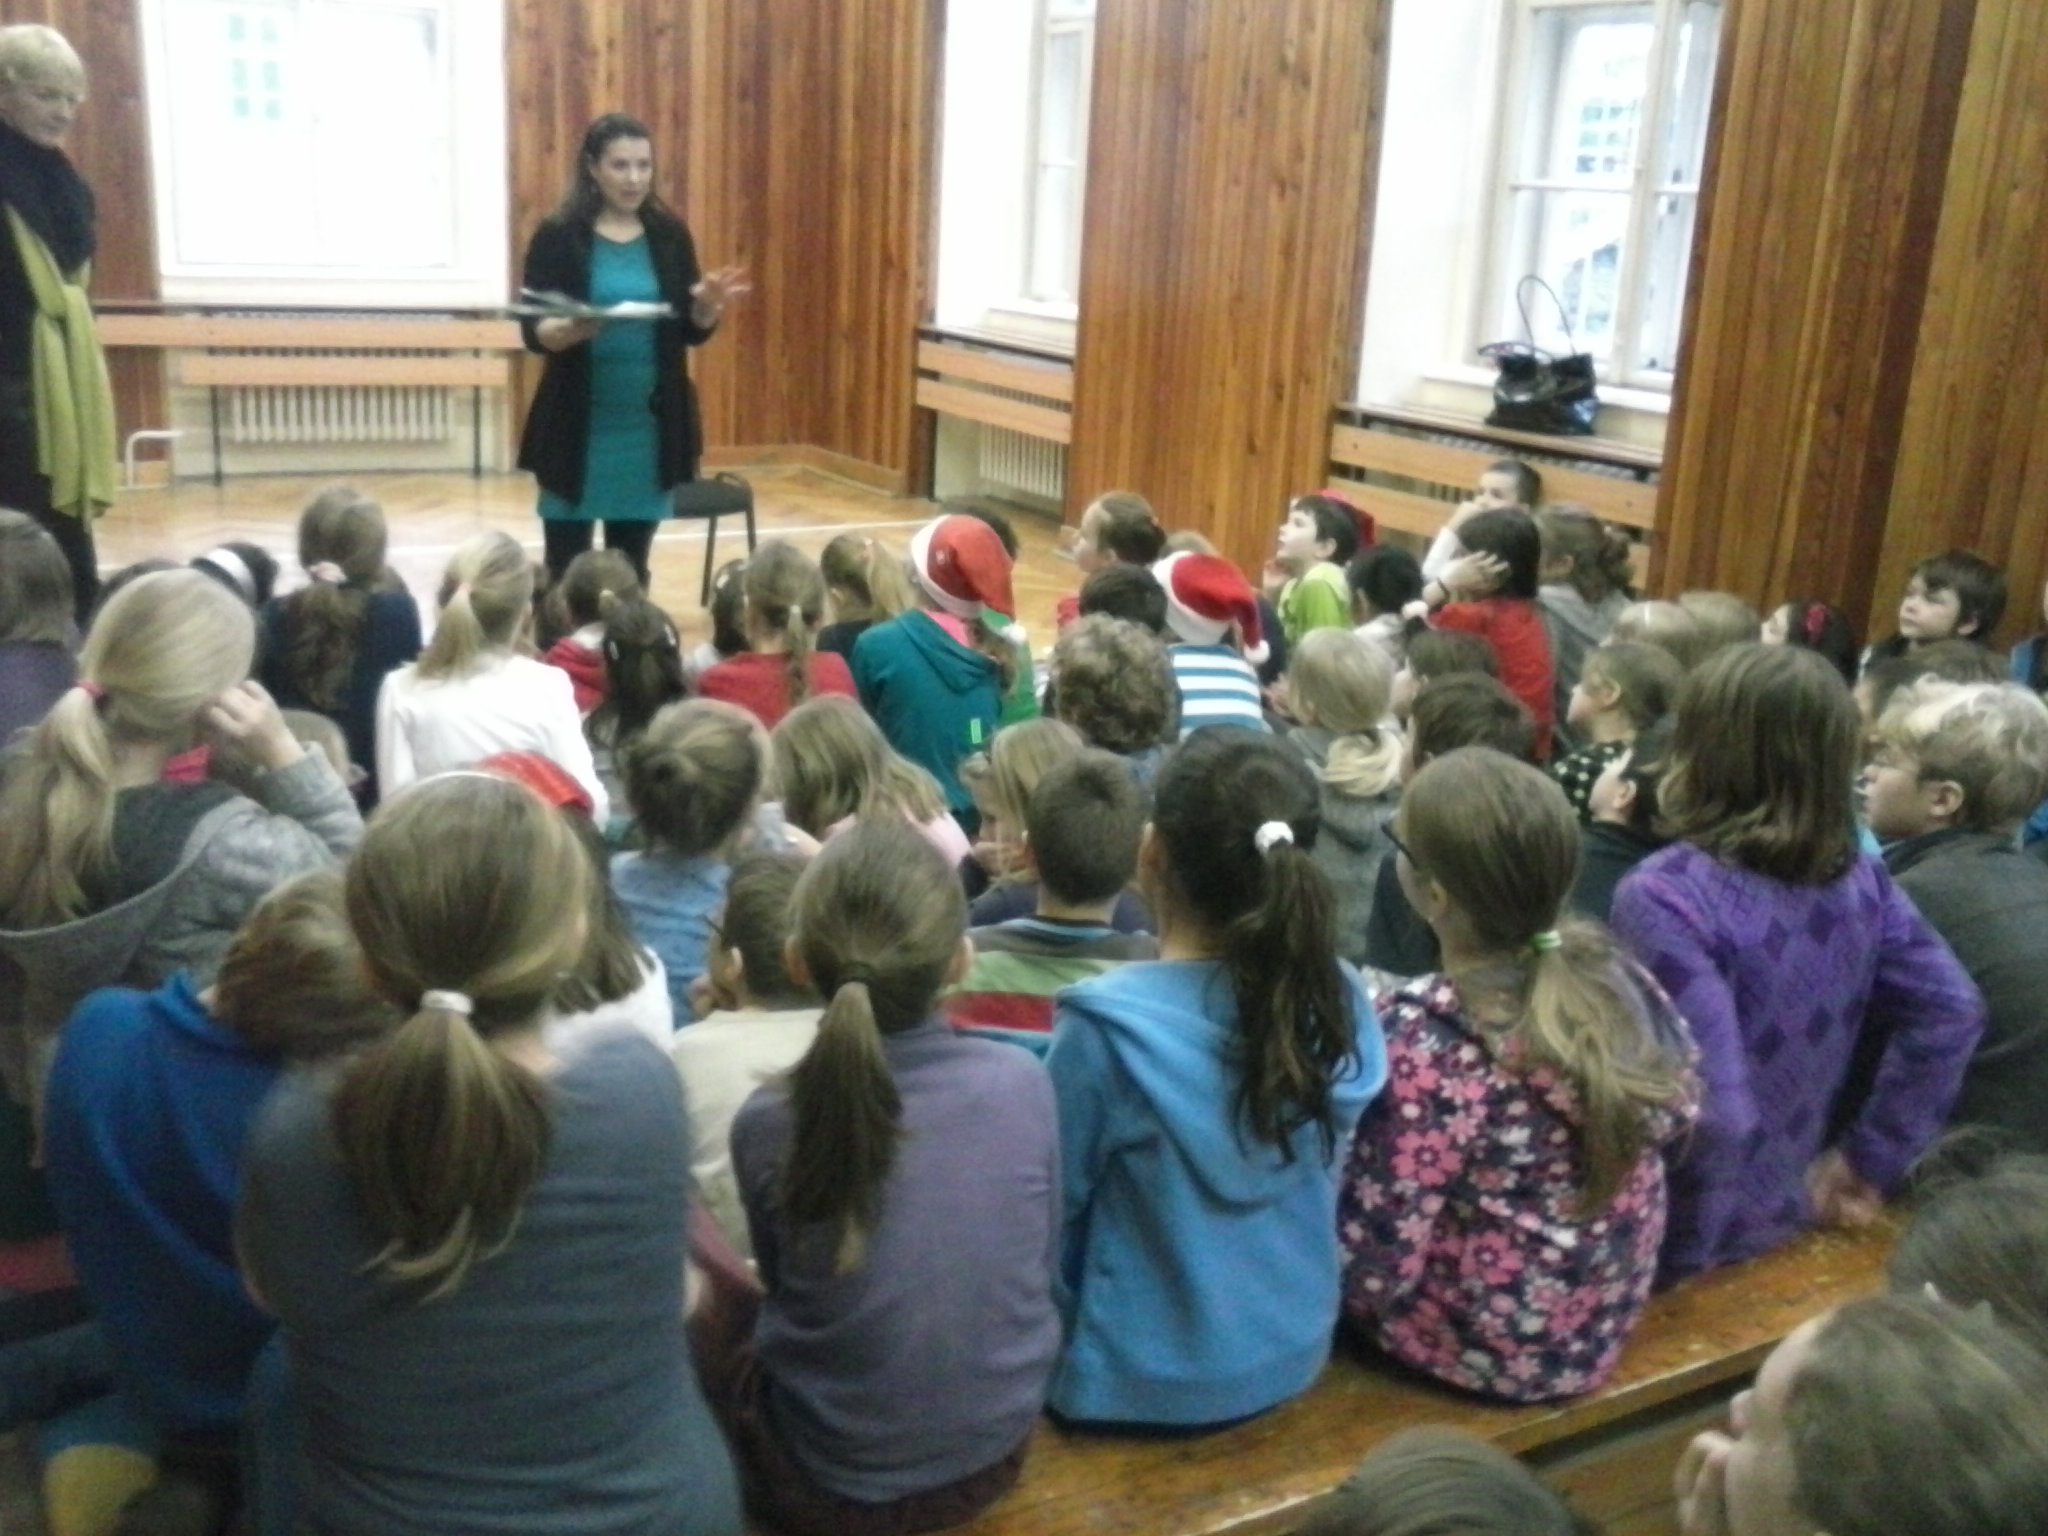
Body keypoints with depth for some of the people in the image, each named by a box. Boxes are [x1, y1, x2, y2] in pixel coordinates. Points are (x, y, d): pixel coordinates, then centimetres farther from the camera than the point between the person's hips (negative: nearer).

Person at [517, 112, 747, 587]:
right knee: (565, 569, 2)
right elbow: (533, 332, -8)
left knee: (632, 571, 10)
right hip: (578, 425, -3)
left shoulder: (669, 235, 5)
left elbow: (692, 333, 7)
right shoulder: (559, 236, -4)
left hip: (650, 424, 3)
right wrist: (573, 329, -29)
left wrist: (709, 306, -14)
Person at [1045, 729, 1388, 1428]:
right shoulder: (1340, 998, -12)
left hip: (1150, 1383, -5)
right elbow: (1323, 1189, 5)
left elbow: (1050, 1212, -12)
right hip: (1293, 1359, 6)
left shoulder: (1108, 1026, -27)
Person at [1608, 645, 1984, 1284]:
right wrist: (1870, 1158, 5)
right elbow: (1951, 1013, -3)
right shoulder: (1859, 878, -5)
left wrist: (1673, 1255, -17)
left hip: (1670, 1239, -7)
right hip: (1788, 1213, 7)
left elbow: (1709, 1105, -30)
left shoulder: (1664, 896, -26)